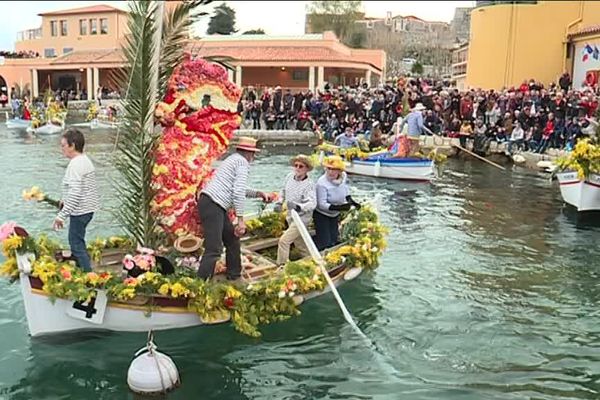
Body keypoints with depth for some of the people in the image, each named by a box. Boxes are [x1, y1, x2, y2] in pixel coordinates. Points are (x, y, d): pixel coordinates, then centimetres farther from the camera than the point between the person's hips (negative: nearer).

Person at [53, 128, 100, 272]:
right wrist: (65, 200, 22)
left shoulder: (75, 165, -20)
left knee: (76, 244, -2)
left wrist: (62, 215, -25)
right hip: (88, 207, 10)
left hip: (80, 210, -10)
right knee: (77, 240, 22)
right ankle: (82, 268, 33)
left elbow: (75, 194, -27)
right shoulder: (85, 159, 10)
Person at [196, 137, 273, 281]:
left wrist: (258, 193, 36)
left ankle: (234, 278, 27)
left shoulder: (233, 159, 25)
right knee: (214, 250, -15)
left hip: (214, 206, 10)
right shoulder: (243, 162, -5)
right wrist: (241, 220, -16)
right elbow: (238, 192, -16)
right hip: (212, 205, -10)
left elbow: (237, 188, 38)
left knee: (232, 240, 18)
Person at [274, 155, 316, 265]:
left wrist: (298, 206, -48)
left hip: (301, 218, -7)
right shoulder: (289, 177, -5)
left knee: (284, 240, -15)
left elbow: (312, 203, -34)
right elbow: (284, 191, 15)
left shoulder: (309, 184, -24)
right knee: (299, 243, 21)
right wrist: (279, 203, 0)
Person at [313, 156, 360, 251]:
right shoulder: (322, 183, -32)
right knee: (324, 243, -9)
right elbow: (322, 204, -29)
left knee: (333, 241, 15)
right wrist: (339, 207, -39)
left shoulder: (343, 176, -13)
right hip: (322, 215, -6)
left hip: (335, 215, 7)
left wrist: (350, 200, 2)